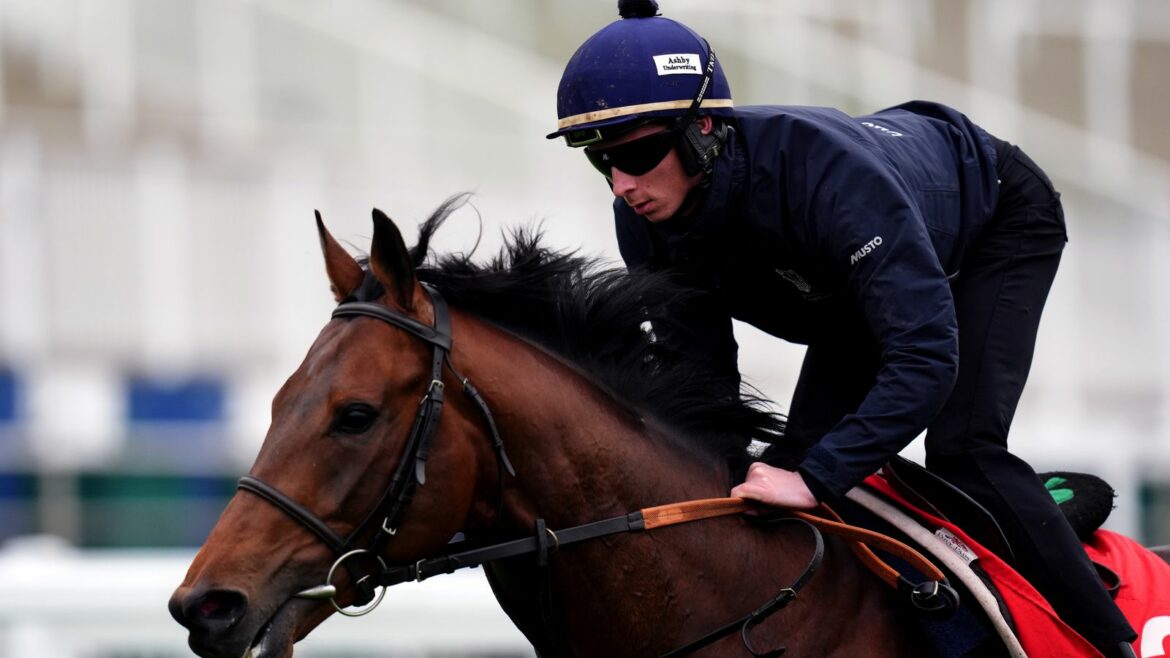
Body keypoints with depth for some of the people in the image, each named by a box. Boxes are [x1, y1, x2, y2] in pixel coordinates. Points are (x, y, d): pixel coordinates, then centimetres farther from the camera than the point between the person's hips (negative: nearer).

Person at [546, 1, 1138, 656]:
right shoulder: (647, 220, -25)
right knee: (811, 450, -2)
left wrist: (817, 478, -55)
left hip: (1002, 215, -7)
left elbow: (927, 353, -50)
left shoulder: (823, 170, -46)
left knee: (962, 450, -21)